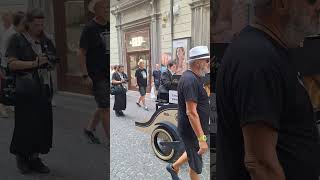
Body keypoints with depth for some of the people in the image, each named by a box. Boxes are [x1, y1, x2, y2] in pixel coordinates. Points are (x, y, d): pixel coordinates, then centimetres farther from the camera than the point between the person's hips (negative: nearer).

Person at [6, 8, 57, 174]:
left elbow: (53, 64, 23)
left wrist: (51, 63, 1)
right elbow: (11, 64, -8)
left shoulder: (46, 41, 16)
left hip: (44, 90, 5)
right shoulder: (17, 39, 1)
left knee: (43, 124, 4)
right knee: (25, 125, 0)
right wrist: (34, 63, -18)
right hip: (25, 92, -4)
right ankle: (21, 157, 21)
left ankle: (35, 157, 19)